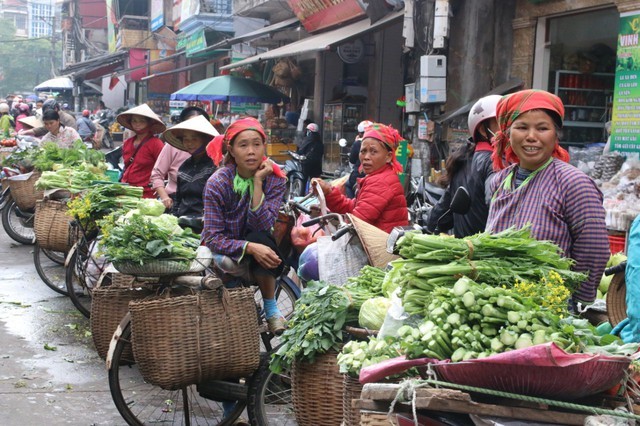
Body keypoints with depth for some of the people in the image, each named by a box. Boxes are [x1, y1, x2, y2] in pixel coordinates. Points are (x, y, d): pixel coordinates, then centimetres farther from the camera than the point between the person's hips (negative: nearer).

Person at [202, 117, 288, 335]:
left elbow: (262, 224, -22)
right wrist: (250, 247, -36)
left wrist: (258, 182, -28)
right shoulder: (217, 183, -16)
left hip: (257, 244, 2)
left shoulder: (275, 179, -10)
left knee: (259, 236, -33)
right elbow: (213, 237, -21)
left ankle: (272, 311, -21)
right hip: (225, 252, -2)